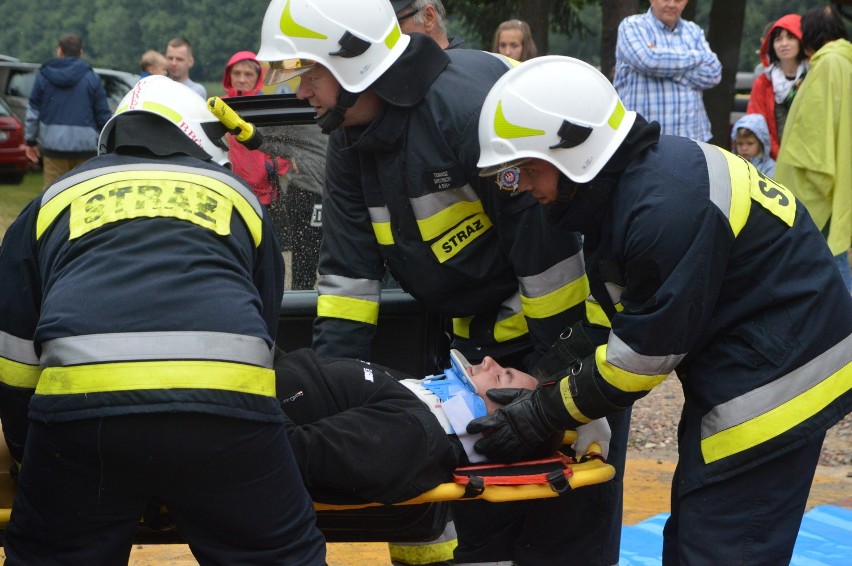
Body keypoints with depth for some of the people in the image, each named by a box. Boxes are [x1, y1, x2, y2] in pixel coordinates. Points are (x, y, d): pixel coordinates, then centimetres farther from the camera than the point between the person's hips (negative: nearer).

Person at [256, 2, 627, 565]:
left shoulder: (470, 100, -25)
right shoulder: (351, 141, 4)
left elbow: (547, 236, -25)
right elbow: (348, 275, 5)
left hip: (566, 321, -8)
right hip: (483, 339, 9)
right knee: (479, 521, 13)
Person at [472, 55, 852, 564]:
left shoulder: (665, 209, -27)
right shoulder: (628, 178, 4)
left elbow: (644, 353, -20)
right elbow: (617, 314, 10)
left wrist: (543, 414, -12)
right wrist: (543, 381, -1)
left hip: (776, 382, -10)